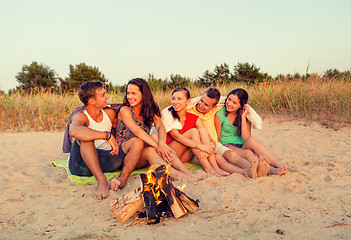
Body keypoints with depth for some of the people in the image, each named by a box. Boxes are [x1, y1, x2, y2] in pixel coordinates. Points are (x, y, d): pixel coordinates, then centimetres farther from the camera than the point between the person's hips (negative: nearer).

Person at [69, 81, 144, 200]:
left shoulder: (110, 113, 9)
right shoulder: (80, 116, -11)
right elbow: (74, 131, -37)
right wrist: (107, 135, -39)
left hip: (105, 162, 6)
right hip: (81, 163, -5)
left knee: (137, 142, -10)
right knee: (85, 137, -33)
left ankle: (122, 178, -36)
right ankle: (101, 180, -43)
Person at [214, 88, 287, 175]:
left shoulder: (246, 116, 4)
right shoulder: (220, 115, -3)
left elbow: (246, 139, -9)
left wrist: (243, 117, -13)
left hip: (243, 147, 2)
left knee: (251, 140, -34)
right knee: (247, 153, -34)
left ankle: (280, 165, -50)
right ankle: (270, 170, -60)